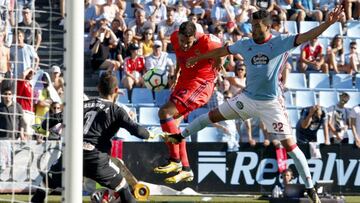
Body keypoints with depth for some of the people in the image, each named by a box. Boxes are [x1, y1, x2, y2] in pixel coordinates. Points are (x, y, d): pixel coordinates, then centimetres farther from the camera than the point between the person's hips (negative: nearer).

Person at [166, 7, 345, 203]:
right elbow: (222, 51, 17)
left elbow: (305, 37, -23)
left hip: (271, 104, -5)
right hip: (247, 98, 5)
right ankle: (181, 136, 38)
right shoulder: (245, 45, 2)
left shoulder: (280, 43, -12)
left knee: (289, 144, -9)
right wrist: (197, 58, 29)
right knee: (212, 116, 13)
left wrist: (327, 24, -38)